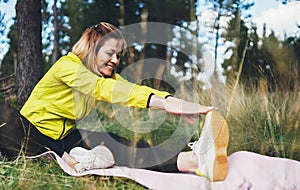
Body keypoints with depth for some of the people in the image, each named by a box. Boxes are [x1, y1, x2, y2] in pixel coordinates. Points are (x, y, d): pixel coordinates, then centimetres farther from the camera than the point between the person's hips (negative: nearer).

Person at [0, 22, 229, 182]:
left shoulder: (106, 75, 5)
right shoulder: (67, 65, -18)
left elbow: (130, 88, -14)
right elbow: (104, 88, -34)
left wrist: (170, 99, -36)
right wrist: (161, 103, -46)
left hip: (63, 137, 5)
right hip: (31, 131, -4)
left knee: (110, 141, -26)